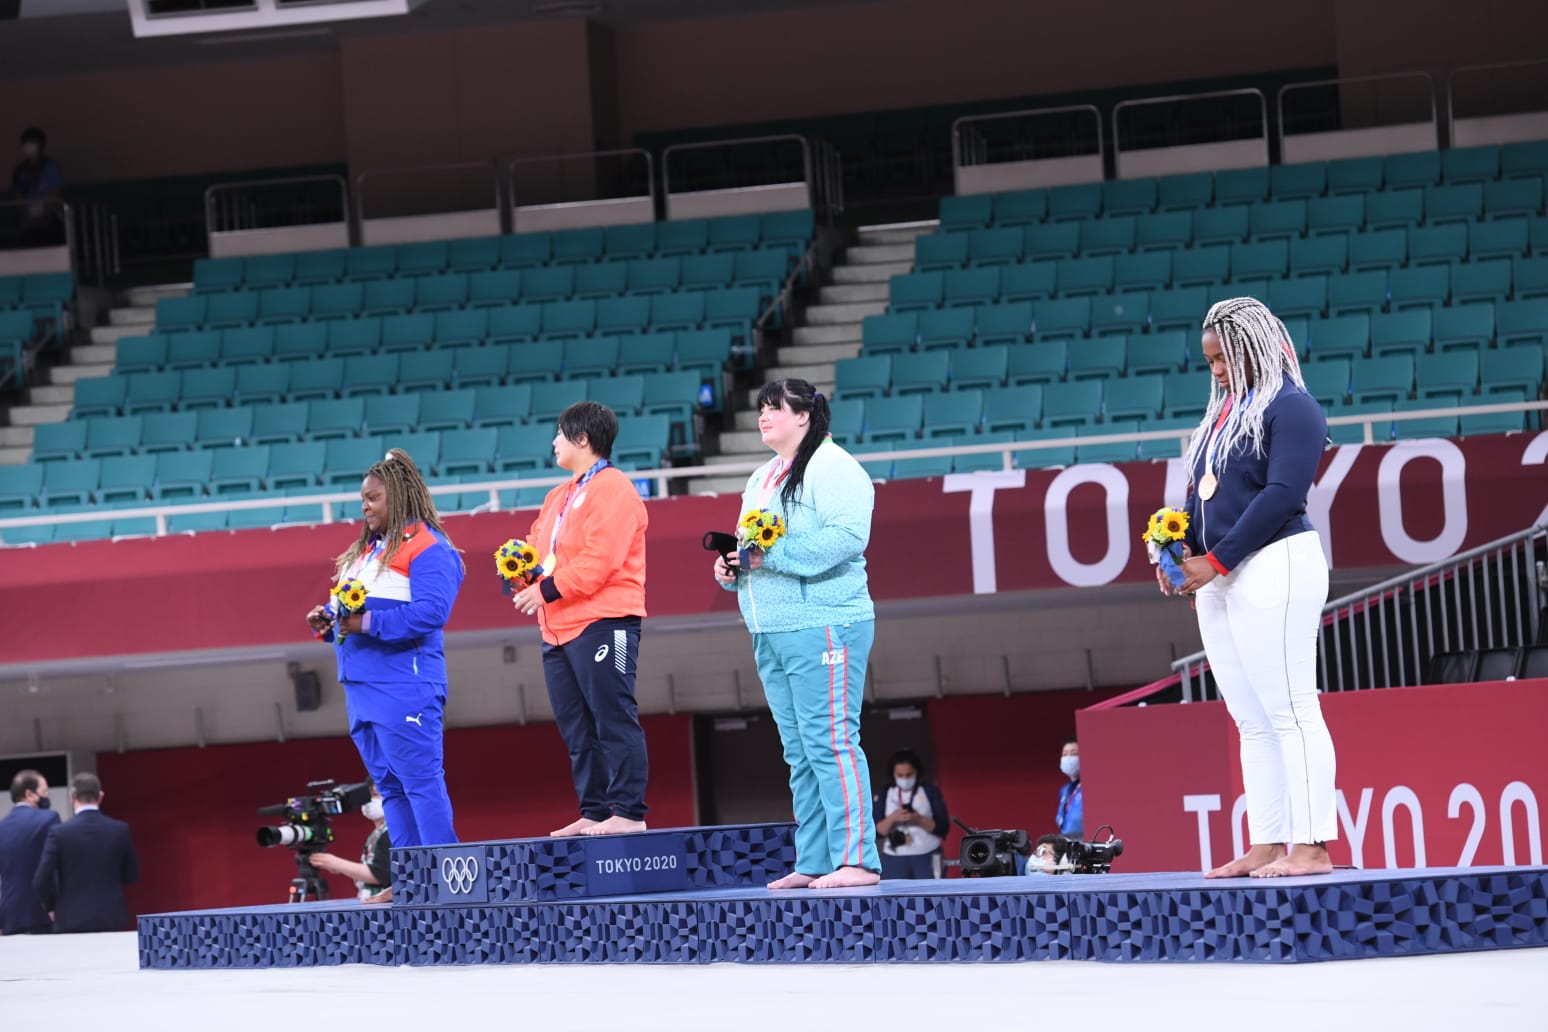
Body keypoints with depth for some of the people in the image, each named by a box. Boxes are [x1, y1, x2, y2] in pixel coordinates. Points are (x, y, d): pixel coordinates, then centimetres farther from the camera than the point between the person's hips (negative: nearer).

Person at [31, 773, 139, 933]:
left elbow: (41, 882, -8)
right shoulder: (120, 830, -1)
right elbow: (132, 876, 10)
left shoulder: (59, 832, -8)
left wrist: (54, 906, 11)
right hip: (112, 919, 2)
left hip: (73, 922, -2)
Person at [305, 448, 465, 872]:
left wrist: (368, 623, -23)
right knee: (390, 787, 9)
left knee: (420, 781, -11)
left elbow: (431, 611, -19)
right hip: (363, 689, 10)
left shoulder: (427, 548, -7)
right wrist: (325, 620, 2)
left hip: (404, 689, -10)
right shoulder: (365, 550, 21)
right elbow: (346, 609, 25)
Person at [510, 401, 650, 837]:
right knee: (577, 729, 8)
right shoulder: (559, 497, 23)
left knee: (614, 721, -10)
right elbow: (538, 547, 25)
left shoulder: (612, 490, -8)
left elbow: (599, 558, -18)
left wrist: (548, 589, -17)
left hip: (602, 625, -10)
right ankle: (593, 813, 12)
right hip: (559, 629, 10)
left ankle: (628, 813, -10)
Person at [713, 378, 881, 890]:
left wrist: (773, 555, -20)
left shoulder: (830, 466, -7)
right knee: (800, 752, 9)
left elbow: (847, 536, -20)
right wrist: (731, 567, 5)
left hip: (822, 626, -9)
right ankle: (813, 863, 11)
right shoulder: (762, 477, 22)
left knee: (830, 743, -13)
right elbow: (754, 548, 28)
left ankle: (856, 859, -14)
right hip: (771, 633, 9)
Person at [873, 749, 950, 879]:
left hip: (927, 858, -1)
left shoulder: (931, 792, 2)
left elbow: (943, 828, -2)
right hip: (894, 859, 1)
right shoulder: (885, 795, 6)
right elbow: (876, 831, 2)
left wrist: (920, 820, -18)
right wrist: (892, 818, -17)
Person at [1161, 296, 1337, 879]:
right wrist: (1182, 552, 3)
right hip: (1219, 579, 9)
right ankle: (1266, 847, 8)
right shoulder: (1224, 414, 20)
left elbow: (1282, 493, -16)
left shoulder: (1290, 408, -7)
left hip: (1274, 567, -9)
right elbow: (1201, 493, 21)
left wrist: (1216, 561, -16)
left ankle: (1310, 847, -12)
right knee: (1252, 722, 8)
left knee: (1289, 711, -10)